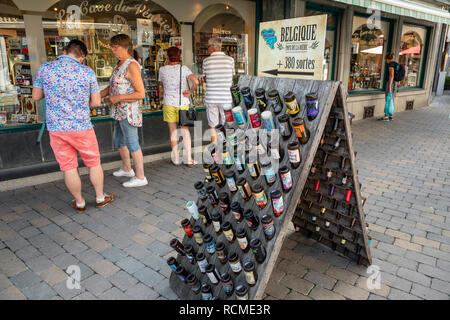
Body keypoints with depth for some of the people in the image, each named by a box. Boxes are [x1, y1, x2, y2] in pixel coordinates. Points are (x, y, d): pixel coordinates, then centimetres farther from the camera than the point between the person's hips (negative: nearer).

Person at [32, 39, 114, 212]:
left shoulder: (44, 68, -2)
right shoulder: (88, 72, -5)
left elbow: (36, 96, 8)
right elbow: (96, 102, 0)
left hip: (56, 128, 2)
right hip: (82, 127, -1)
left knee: (69, 167, 12)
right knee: (94, 163, 16)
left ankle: (80, 202, 26)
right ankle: (100, 197, 28)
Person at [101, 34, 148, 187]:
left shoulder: (132, 65, -17)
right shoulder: (120, 64, 13)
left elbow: (141, 93, -22)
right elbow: (112, 86, 20)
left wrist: (118, 98, -19)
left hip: (129, 112, -10)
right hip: (120, 112, 10)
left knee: (132, 144, -2)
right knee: (119, 142, 21)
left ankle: (140, 177, 9)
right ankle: (127, 169, 38)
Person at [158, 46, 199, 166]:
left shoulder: (162, 69, -3)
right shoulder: (184, 68, -5)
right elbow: (196, 82, -19)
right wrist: (190, 92, -3)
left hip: (169, 103, 0)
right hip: (183, 103, 0)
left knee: (173, 131, 11)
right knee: (185, 130, 9)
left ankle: (176, 158, 18)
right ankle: (189, 159, 8)